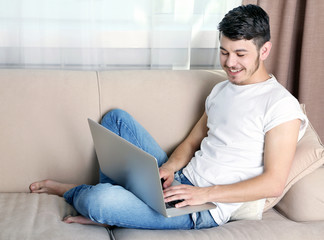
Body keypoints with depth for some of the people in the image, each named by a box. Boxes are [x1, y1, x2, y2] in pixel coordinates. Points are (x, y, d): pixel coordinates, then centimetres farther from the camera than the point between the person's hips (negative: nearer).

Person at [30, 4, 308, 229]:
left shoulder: (281, 105, -13)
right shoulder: (220, 90, 14)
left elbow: (274, 183, -18)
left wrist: (205, 193, -25)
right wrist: (169, 167, -6)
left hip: (207, 207, -8)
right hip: (178, 181, 9)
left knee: (98, 202, -26)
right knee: (117, 117, 6)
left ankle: (72, 192, 12)